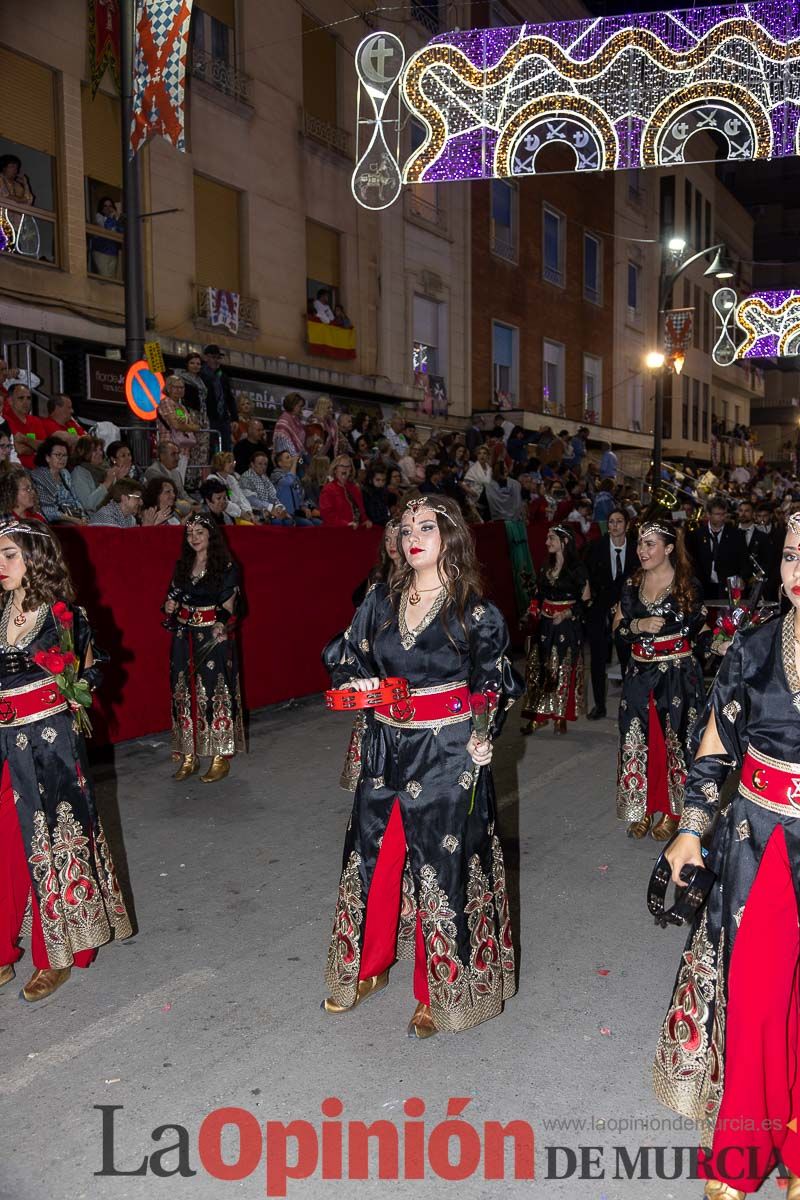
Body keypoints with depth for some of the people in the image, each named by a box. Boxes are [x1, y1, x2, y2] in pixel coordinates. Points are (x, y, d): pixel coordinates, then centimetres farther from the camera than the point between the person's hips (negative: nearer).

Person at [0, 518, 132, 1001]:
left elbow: (91, 668, 9)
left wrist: (78, 693, -5)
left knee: (53, 844, 7)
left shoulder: (63, 615, -5)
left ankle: (58, 955, 21)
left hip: (50, 744, -3)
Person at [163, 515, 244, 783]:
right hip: (184, 638, 5)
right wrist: (170, 607, -1)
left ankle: (221, 757, 7)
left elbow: (228, 608, -6)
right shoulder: (182, 566, 11)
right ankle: (189, 755, 15)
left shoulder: (226, 567, -4)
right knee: (185, 693, 6)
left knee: (215, 693, -3)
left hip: (214, 638, -5)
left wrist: (221, 628, -20)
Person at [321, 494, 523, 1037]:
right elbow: (344, 660, 13)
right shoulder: (381, 601, 3)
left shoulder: (475, 612, -7)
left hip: (448, 754, -4)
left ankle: (439, 992, 21)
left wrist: (485, 737, -10)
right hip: (385, 748, 4)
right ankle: (369, 966, 34)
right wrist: (359, 686, -7)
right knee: (373, 855, 11)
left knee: (441, 865, 3)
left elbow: (495, 685, 3)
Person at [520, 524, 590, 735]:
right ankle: (538, 716, 7)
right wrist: (536, 610, 3)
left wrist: (567, 614, -18)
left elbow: (585, 599, -8)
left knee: (563, 672, 0)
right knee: (539, 670, 3)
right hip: (545, 625, 6)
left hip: (567, 626, -6)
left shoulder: (576, 568, -7)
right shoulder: (547, 567, 12)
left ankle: (560, 718, 8)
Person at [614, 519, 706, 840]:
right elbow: (618, 629, 7)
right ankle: (643, 807, 21)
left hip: (678, 675, -4)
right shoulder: (632, 585, 6)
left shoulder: (688, 585, -6)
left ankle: (672, 811, 19)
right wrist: (638, 626, -11)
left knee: (674, 740, 3)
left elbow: (700, 629, 0)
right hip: (640, 675, 4)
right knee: (638, 741, 6)